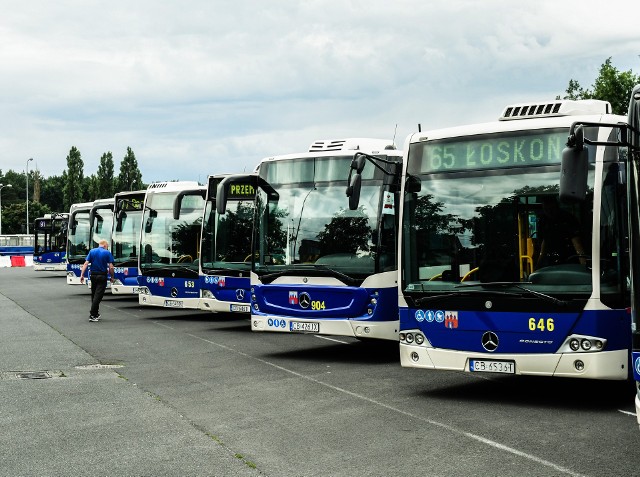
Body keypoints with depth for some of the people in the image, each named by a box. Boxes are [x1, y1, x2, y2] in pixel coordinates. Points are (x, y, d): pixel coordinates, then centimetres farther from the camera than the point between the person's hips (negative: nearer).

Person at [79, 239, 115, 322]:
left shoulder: (92, 251, 6)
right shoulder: (107, 253, -4)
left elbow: (86, 263, -3)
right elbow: (111, 267, -9)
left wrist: (82, 275, -5)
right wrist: (112, 277, 3)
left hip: (93, 275, 4)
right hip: (102, 276, -4)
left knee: (94, 295, 17)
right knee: (98, 296, -4)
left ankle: (96, 313, 24)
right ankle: (92, 315, -9)